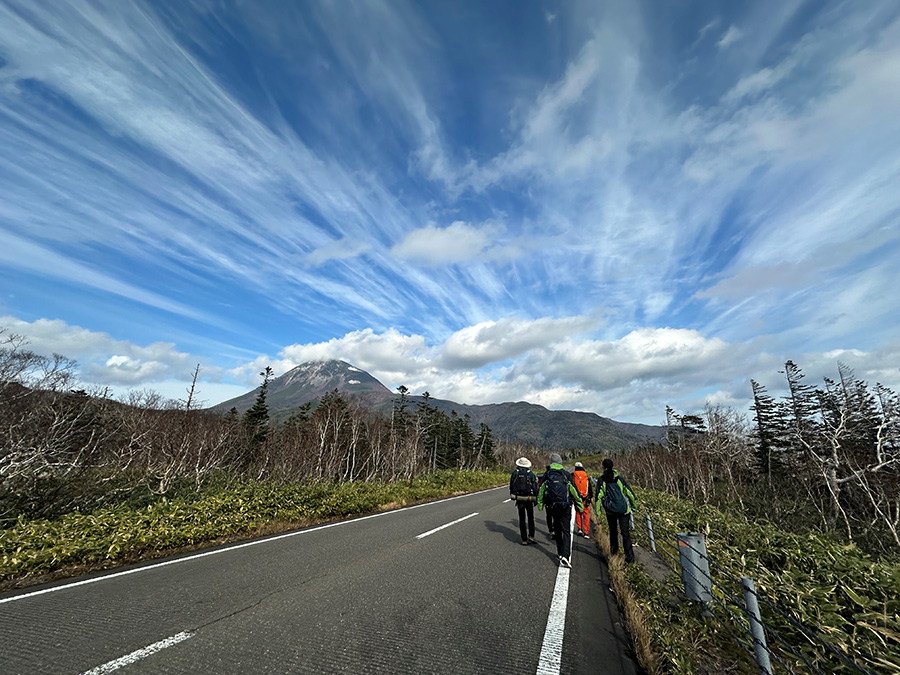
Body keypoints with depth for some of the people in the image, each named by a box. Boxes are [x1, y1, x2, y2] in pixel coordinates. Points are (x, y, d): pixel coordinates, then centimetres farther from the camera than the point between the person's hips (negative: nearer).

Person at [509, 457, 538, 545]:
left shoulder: (514, 473, -1)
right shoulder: (531, 474, -5)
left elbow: (511, 486, 5)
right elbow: (535, 488, -6)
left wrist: (513, 496, 18)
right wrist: (536, 499, 3)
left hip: (519, 499, 1)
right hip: (529, 499, -1)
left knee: (522, 519, 10)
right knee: (531, 518, 17)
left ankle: (524, 540, 11)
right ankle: (531, 536, 7)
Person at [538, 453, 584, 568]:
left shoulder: (547, 475, 1)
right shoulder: (566, 474, -4)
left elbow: (541, 491, 5)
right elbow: (575, 491, -1)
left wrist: (540, 504, 16)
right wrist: (580, 505, 9)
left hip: (552, 507, 2)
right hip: (565, 507, -2)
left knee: (557, 530, 19)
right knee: (566, 531, 1)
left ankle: (560, 553, 28)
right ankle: (565, 557, -12)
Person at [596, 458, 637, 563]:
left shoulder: (601, 480, -2)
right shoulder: (619, 478, 2)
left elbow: (599, 496, -7)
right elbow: (629, 491, 6)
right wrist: (634, 503, 21)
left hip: (610, 511, 0)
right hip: (624, 510, 0)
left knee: (613, 531, 20)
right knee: (625, 532, 2)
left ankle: (614, 550, 34)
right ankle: (630, 556, -4)